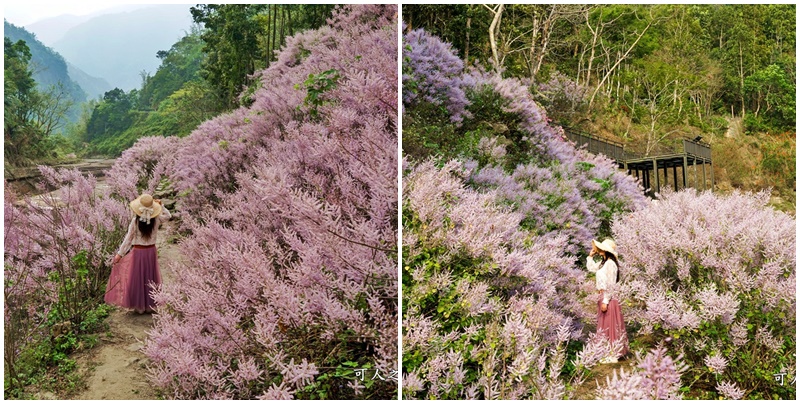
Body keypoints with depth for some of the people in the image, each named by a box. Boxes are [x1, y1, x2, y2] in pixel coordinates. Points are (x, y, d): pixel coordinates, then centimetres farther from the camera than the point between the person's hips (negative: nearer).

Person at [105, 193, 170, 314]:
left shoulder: (135, 221, -15)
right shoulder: (156, 219, -9)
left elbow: (128, 239, -10)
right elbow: (168, 216, 14)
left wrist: (119, 254, -2)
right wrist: (161, 205, 7)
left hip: (138, 252, -3)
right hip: (151, 251, 3)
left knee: (137, 278, 11)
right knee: (150, 278, 16)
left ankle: (139, 306, 18)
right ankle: (150, 305, 24)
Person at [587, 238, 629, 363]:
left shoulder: (610, 263, -18)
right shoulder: (603, 262, 10)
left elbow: (610, 285, -21)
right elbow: (591, 267, 28)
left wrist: (605, 301, -21)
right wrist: (591, 256, 14)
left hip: (608, 298, -10)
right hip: (602, 297, 10)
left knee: (610, 326, -2)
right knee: (604, 326, 16)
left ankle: (612, 355, 5)